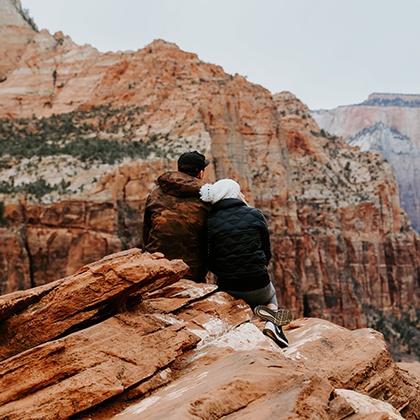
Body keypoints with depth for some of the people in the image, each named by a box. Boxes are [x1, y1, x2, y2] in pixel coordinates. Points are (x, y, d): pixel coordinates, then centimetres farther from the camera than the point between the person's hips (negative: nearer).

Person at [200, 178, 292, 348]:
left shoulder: (210, 222, -5)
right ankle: (272, 323, 2)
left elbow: (211, 263, -1)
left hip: (228, 289, 2)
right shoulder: (255, 215, -6)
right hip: (258, 285, -2)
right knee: (271, 297, 35)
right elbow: (267, 253, 2)